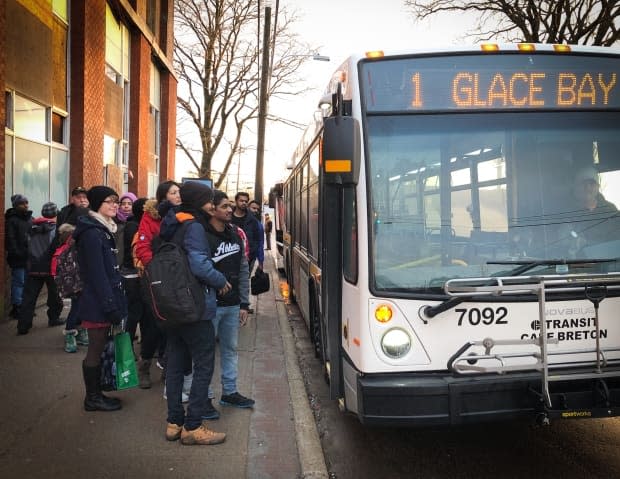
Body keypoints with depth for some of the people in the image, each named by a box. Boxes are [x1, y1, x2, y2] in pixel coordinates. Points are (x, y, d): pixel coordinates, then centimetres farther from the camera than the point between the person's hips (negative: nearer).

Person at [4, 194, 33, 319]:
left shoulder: (30, 219, 14)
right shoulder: (11, 220, -5)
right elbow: (10, 240, -11)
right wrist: (17, 254, -16)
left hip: (30, 257, 6)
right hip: (18, 258, -6)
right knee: (18, 282, -3)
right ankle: (16, 308, 4)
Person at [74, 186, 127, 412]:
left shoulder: (104, 230, 14)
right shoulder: (92, 233, -15)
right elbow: (97, 274, -20)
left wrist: (115, 302, 15)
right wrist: (111, 305, -21)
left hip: (104, 301, 9)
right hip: (98, 302, -9)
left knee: (99, 348, 15)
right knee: (96, 350, 1)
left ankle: (95, 394, 25)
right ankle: (93, 398, 13)